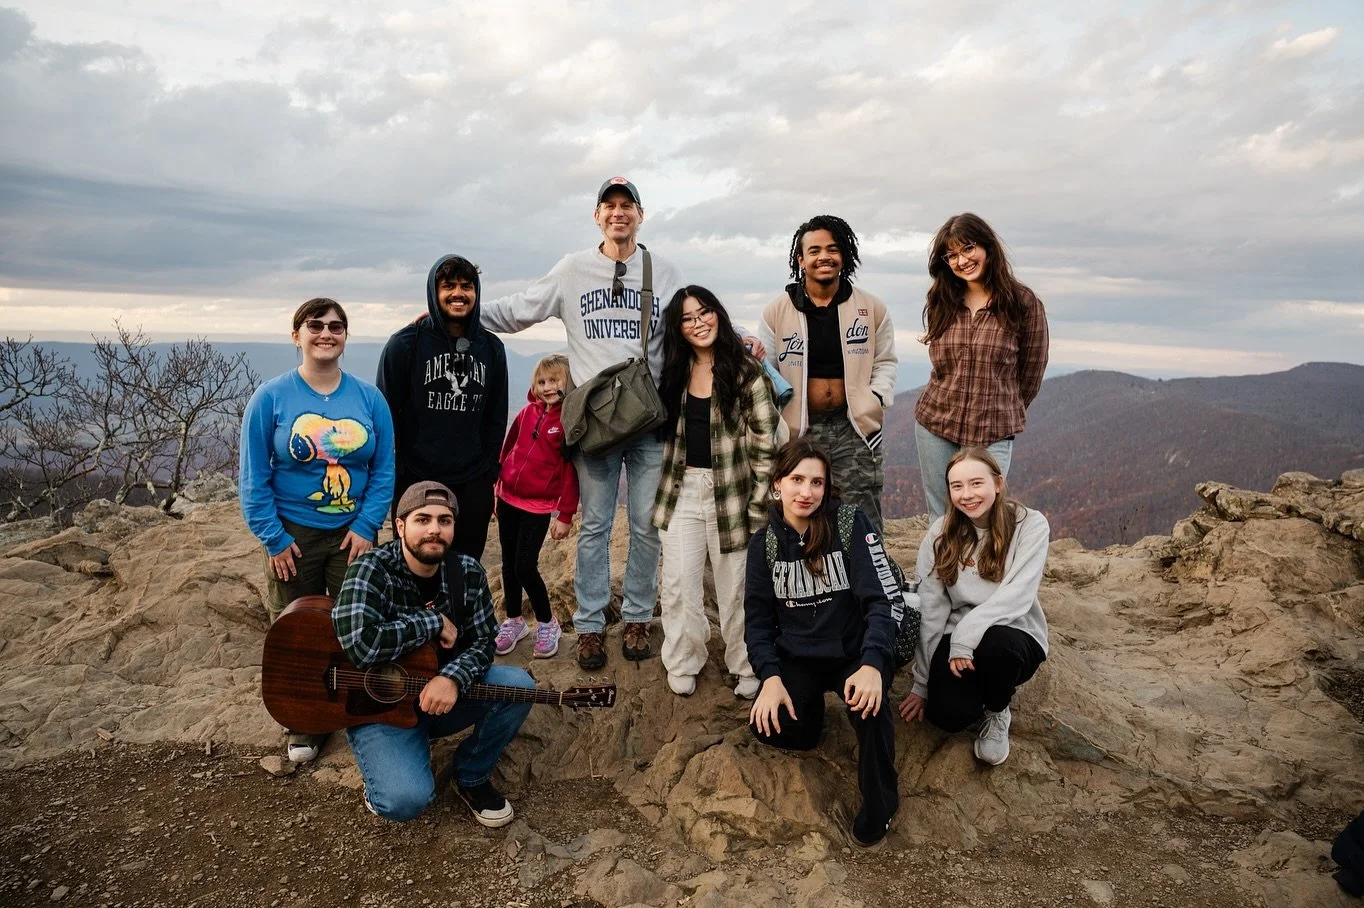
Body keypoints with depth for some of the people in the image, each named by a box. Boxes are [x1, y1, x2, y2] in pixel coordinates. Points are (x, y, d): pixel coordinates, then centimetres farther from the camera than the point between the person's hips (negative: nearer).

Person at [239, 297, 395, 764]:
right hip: (293, 535, -1)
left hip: (353, 533, 1)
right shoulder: (271, 397, -7)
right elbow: (253, 476, -6)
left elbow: (384, 470, -2)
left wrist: (366, 527, -10)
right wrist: (273, 537, -10)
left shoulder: (369, 398, -2)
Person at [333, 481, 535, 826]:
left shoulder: (468, 572, -5)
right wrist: (435, 623, -25)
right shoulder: (371, 570, -20)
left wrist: (453, 679, -27)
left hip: (443, 693, 5)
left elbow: (483, 641, -5)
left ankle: (472, 778, 6)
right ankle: (387, 769, 10)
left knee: (517, 685, -20)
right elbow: (360, 644, -35)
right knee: (406, 800, -29)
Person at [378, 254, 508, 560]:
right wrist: (389, 476, -3)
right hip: (416, 483, -2)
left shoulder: (491, 348, 7)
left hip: (473, 488, 3)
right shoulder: (405, 344, -2)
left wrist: (490, 471, 8)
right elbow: (385, 414, -1)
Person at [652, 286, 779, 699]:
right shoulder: (675, 372, 8)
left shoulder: (745, 373, -7)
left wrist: (759, 504, -12)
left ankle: (745, 667, 24)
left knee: (735, 587, 7)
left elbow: (765, 444, -9)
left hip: (730, 491, -3)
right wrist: (666, 486, 15)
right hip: (682, 491, 4)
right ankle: (682, 665, 20)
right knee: (680, 585, 4)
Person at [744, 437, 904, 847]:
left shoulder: (852, 525, -10)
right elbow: (757, 619, 1)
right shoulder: (764, 544, 0)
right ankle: (811, 708, 15)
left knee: (868, 703, -33)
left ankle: (880, 799, -4)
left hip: (855, 651, -2)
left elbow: (884, 600, -16)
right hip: (797, 657, 3)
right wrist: (771, 677, -16)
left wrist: (872, 664, -31)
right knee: (771, 727, -22)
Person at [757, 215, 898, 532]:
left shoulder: (872, 308, 3)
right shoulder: (776, 311, -1)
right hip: (797, 430, 0)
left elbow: (886, 361, 13)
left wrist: (875, 399, -5)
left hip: (854, 428, 1)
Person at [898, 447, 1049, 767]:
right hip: (955, 638, 2)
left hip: (1013, 636, -1)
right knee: (947, 715, -24)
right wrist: (922, 682, -1)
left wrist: (966, 634, -27)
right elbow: (931, 609, -2)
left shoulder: (1030, 525, -10)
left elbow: (1016, 596, -19)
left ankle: (997, 711, -3)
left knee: (994, 644, -37)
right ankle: (978, 687, 13)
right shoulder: (941, 533, -2)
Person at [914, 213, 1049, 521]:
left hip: (993, 433, -3)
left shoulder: (1023, 302, -5)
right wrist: (956, 401, 11)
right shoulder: (940, 302, 5)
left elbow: (1031, 372, 4)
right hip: (934, 425, 3)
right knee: (940, 520, 10)